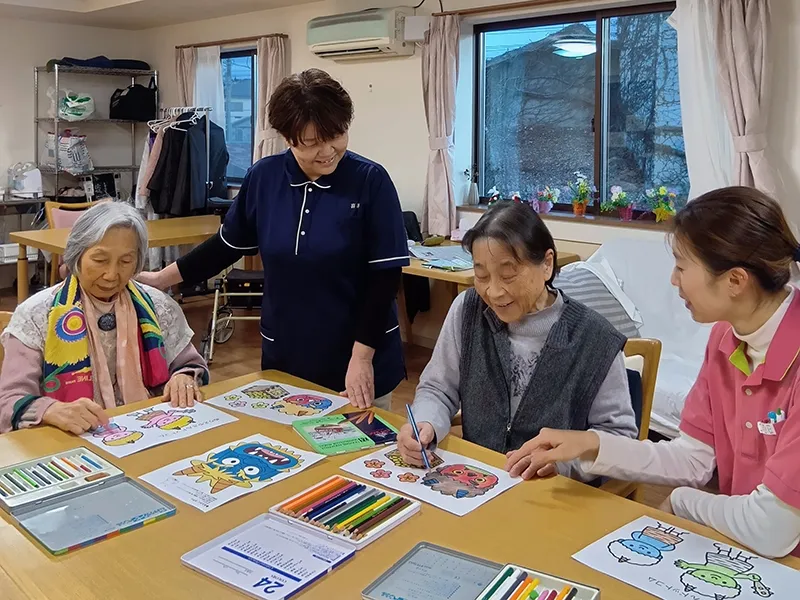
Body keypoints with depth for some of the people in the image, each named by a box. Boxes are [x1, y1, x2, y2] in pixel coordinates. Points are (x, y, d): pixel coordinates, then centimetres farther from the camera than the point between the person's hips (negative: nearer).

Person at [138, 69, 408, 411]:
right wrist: (162, 278, 12)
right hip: (284, 357, 3)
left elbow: (385, 275, -13)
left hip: (358, 358, -3)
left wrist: (362, 356, -16)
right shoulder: (263, 178, -3)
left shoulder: (370, 181, -13)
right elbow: (227, 245, 10)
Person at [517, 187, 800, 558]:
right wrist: (592, 446, -10)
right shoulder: (727, 336, -2)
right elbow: (694, 458, 3)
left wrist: (681, 501, -8)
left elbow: (770, 530, -27)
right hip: (740, 549, 5)